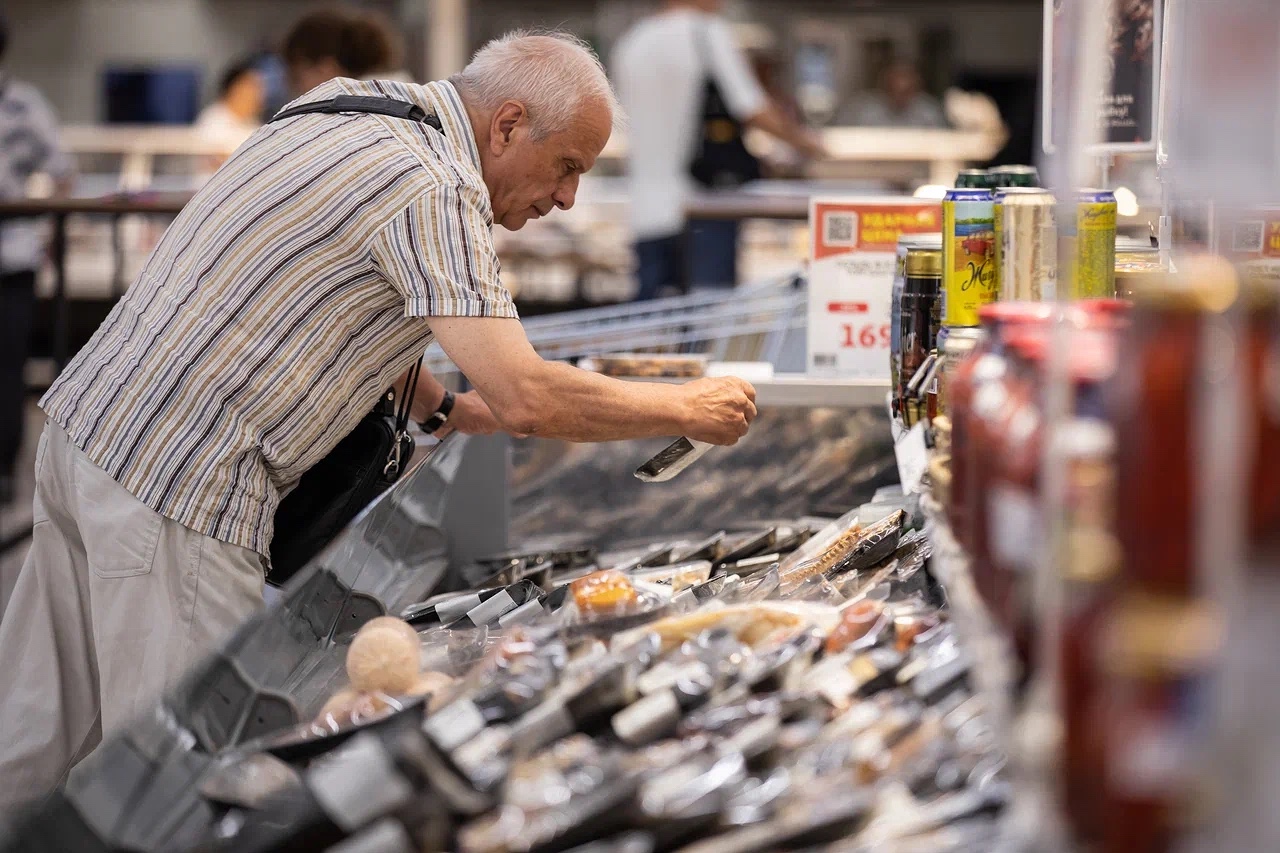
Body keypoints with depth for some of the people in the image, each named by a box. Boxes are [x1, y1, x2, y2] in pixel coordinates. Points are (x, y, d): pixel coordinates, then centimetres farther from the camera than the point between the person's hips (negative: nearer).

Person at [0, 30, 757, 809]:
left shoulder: (348, 113, 14)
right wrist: (687, 409, -8)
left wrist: (445, 407, 16)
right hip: (177, 481, -10)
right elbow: (526, 399, -21)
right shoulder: (433, 189, -16)